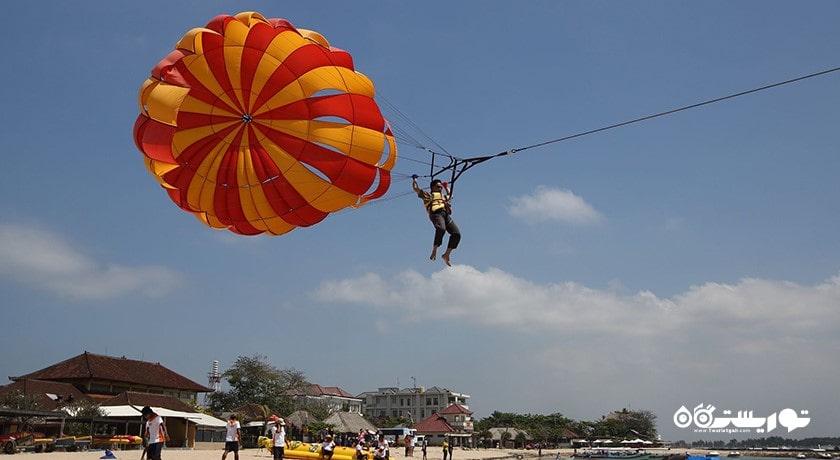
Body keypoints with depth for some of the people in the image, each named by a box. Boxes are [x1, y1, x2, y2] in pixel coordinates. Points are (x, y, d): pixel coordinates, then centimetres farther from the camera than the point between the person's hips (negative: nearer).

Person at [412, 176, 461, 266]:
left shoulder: (443, 196, 40)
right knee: (441, 228, -39)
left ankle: (446, 255, -10)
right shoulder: (427, 195, 23)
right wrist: (414, 179, 35)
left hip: (446, 215, 6)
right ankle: (434, 250, -29)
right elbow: (416, 188, 22)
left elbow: (449, 194, 62)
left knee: (456, 234, -16)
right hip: (436, 214, -6)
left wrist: (445, 186, 65)